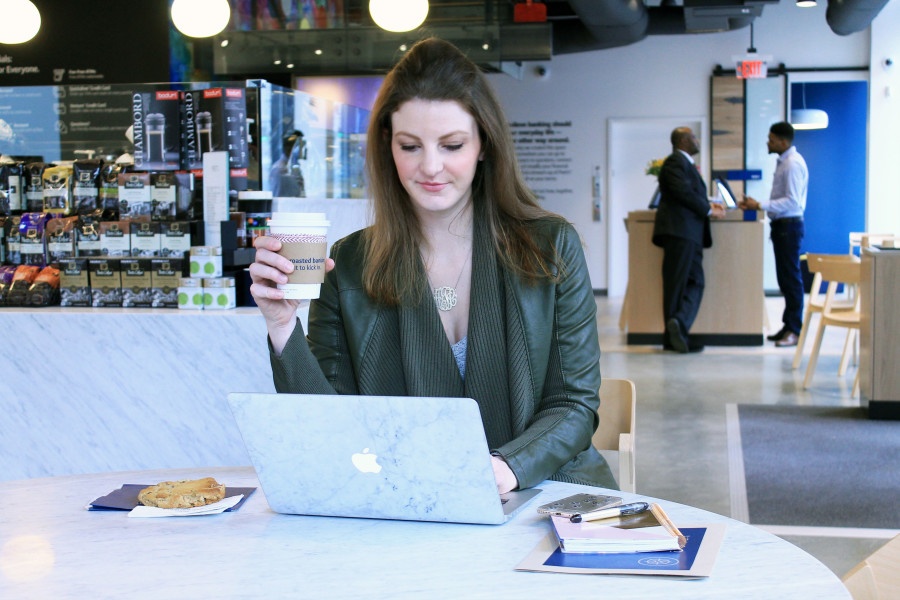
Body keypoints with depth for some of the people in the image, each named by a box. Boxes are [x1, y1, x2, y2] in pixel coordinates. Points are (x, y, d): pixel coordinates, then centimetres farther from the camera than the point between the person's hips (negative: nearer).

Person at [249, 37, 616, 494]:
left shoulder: (551, 248, 2)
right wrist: (283, 328, -16)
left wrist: (508, 468, -19)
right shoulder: (349, 265, 3)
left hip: (537, 494, -1)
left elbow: (575, 404, 1)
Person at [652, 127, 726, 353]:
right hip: (679, 231, -10)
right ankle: (674, 334, -7)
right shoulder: (674, 162, -7)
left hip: (690, 233, 10)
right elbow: (683, 192, -19)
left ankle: (675, 334, 1)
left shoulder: (686, 164, 24)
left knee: (695, 283, 6)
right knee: (676, 284, -8)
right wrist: (707, 209, -12)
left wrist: (708, 204, 9)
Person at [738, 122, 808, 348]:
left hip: (789, 225, -10)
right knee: (785, 278, 14)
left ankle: (795, 330, 2)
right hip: (781, 225, 10)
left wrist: (760, 205, -22)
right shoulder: (783, 162, 14)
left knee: (791, 278, -4)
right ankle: (788, 326, 21)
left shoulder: (793, 164, -16)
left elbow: (792, 201, -22)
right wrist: (757, 205, 8)